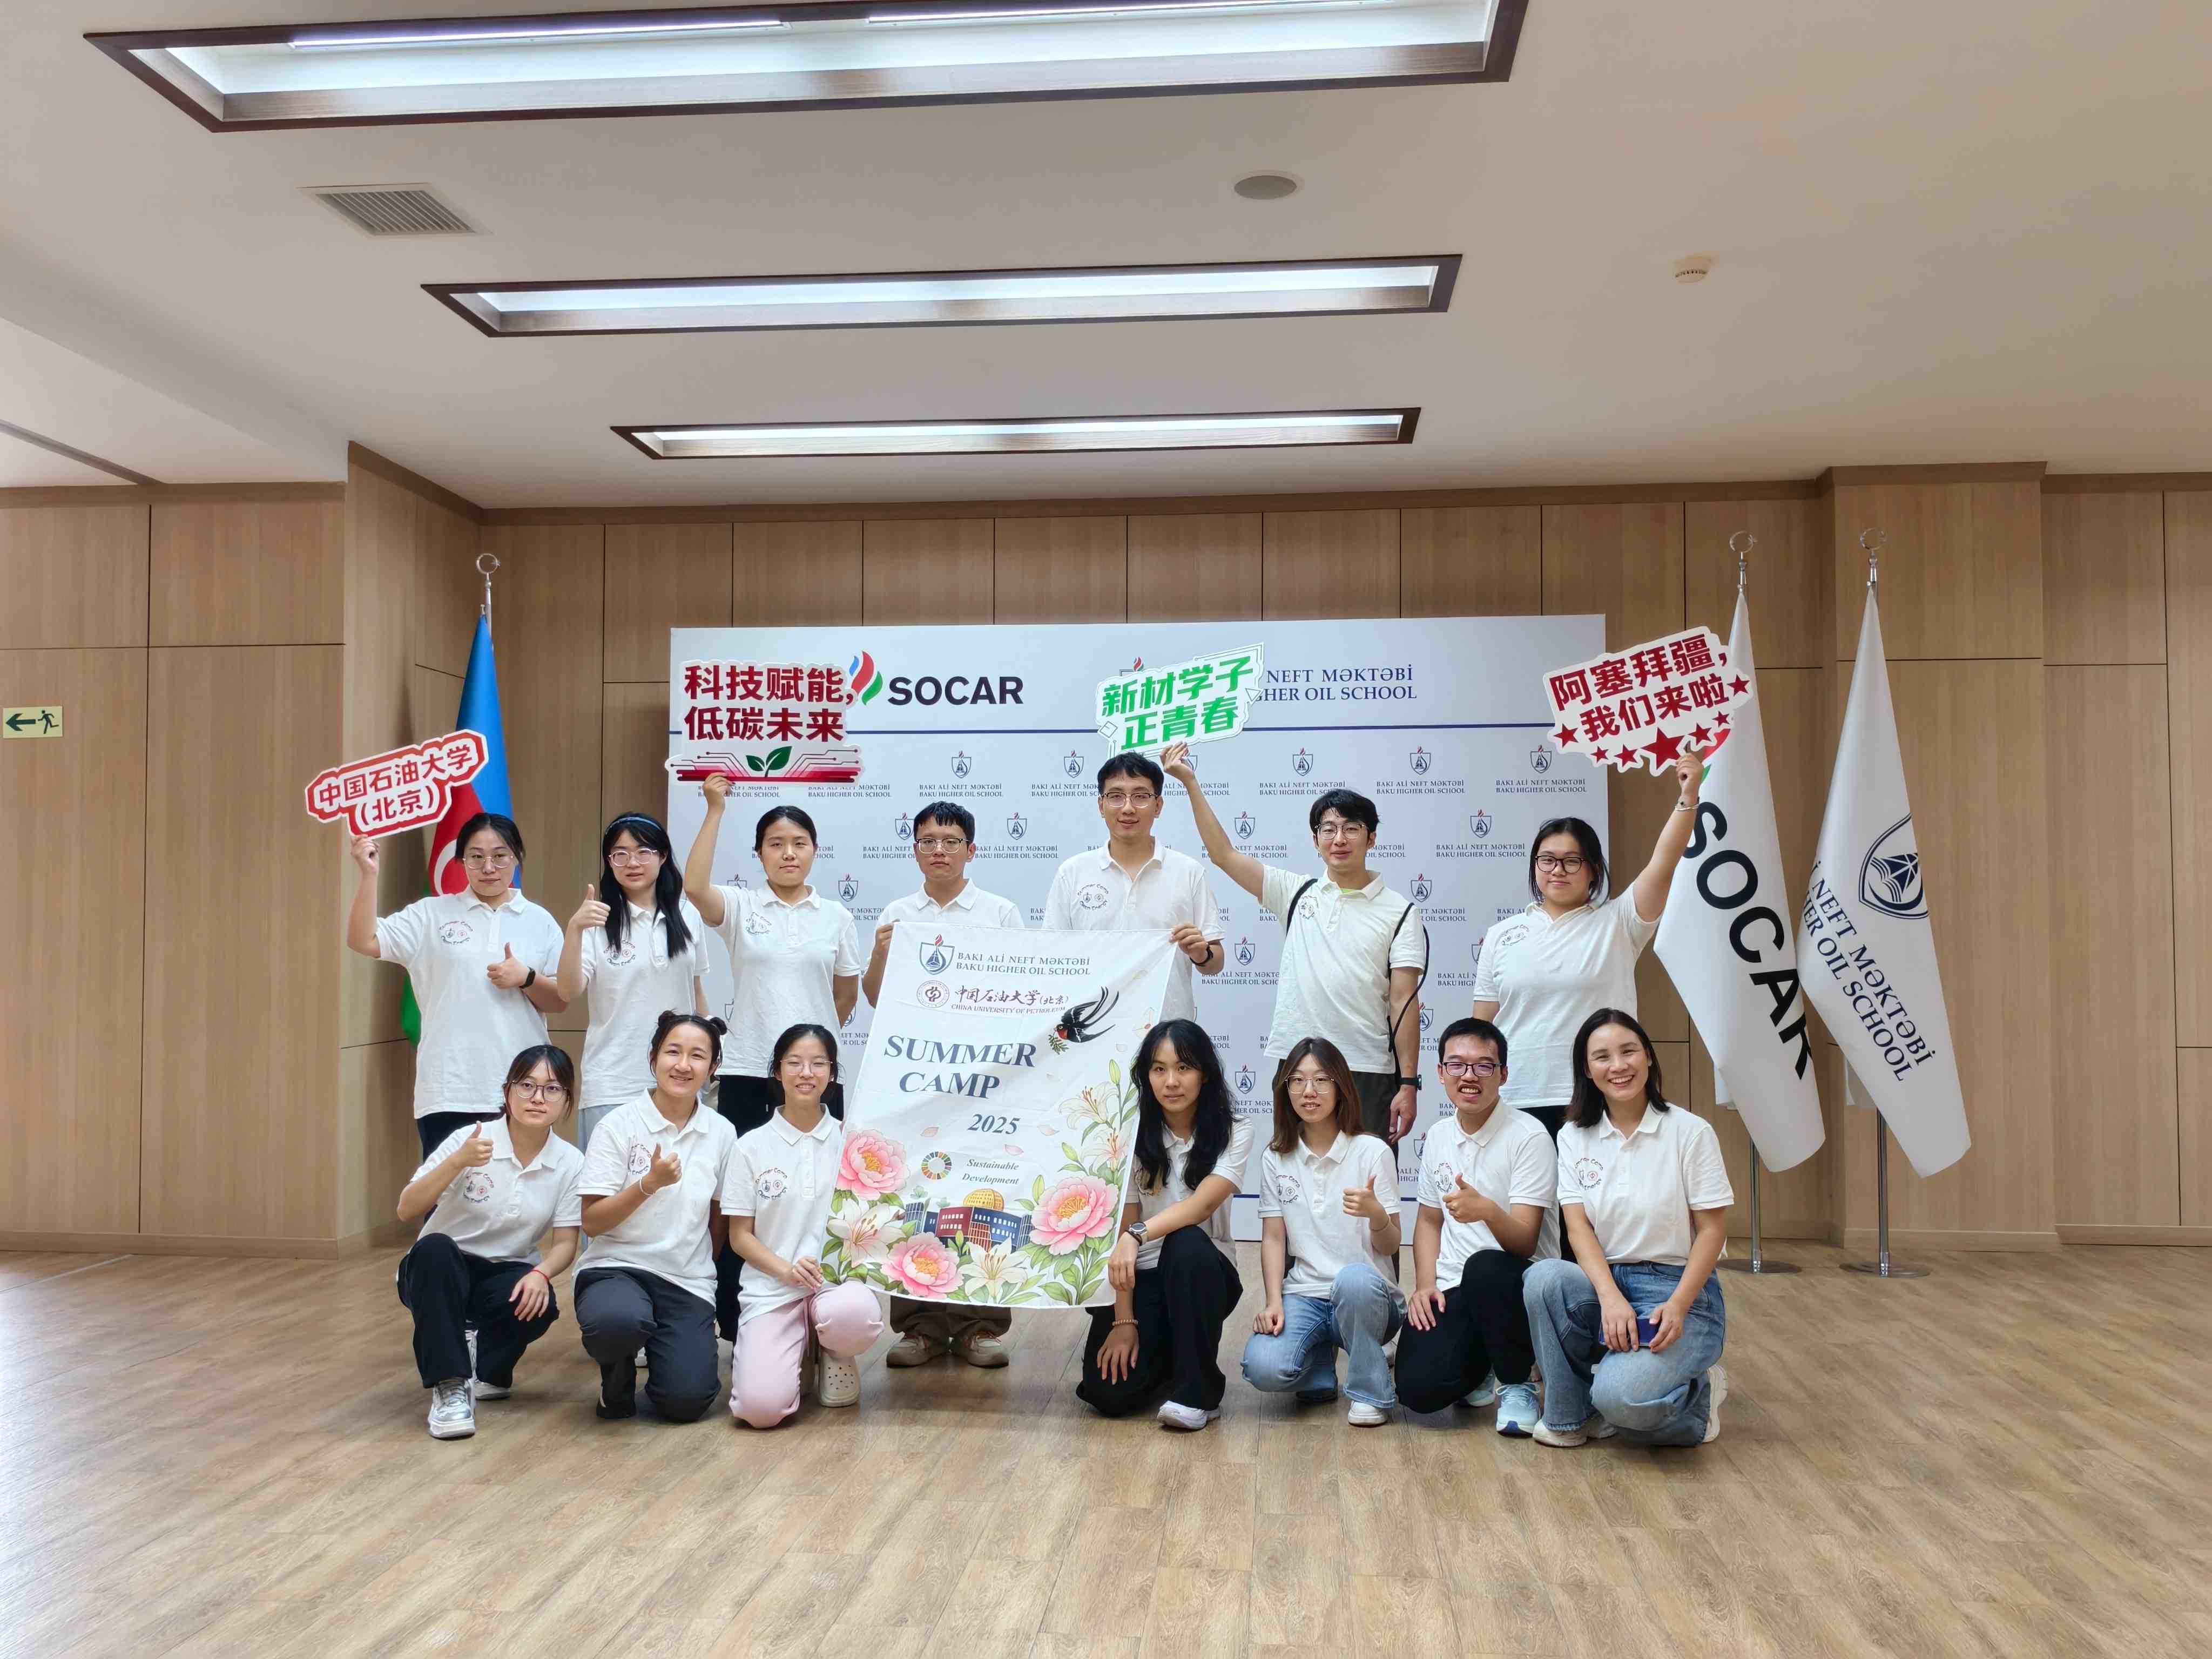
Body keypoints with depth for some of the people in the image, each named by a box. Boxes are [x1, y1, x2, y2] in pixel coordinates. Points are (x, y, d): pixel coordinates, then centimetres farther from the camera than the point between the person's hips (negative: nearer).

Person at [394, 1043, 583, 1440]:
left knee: (539, 1304, -32)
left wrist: (541, 1274, -28)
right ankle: (449, 1385, -25)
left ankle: (484, 1367, 3)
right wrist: (457, 1163, -38)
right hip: (441, 1271, -2)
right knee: (435, 1248, -36)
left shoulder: (570, 1162, -9)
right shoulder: (469, 1139, -17)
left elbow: (566, 1243, -6)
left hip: (505, 1275, 2)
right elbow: (406, 1211, -22)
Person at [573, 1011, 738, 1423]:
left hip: (688, 1281, 2)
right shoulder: (619, 1125, -6)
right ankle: (618, 1374, -1)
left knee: (685, 1401, -18)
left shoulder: (721, 1133, 3)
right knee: (619, 1321, -38)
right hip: (616, 1267, -2)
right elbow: (592, 1223, -10)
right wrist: (650, 1183, -22)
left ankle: (658, 1351, 18)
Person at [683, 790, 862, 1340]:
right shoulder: (740, 907, 1)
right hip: (747, 1075, -1)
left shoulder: (836, 917, 7)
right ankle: (733, 1325, 15)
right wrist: (715, 810, -21)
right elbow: (694, 887, -20)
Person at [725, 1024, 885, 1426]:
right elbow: (740, 1236, 3)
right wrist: (785, 1269, -14)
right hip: (771, 1289, -1)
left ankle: (833, 1355, 2)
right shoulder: (753, 1147, 3)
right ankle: (799, 1351, 12)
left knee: (854, 1316, -37)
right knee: (762, 1406, -25)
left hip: (836, 1279, 1)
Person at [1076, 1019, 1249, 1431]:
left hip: (1202, 1274, -1)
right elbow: (1122, 1227, -10)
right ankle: (1160, 1353, 16)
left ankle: (1197, 1392, -21)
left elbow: (1202, 1204, -24)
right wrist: (1123, 1321, -16)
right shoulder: (1132, 1134, -6)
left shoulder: (1233, 1133, -8)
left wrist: (1138, 1235, -40)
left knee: (1186, 1244, -37)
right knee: (1109, 1392, -21)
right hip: (1141, 1278, 1)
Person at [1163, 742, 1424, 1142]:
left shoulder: (1400, 912, 1)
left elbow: (1405, 1002, -3)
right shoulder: (1296, 893, 9)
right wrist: (1191, 783, 1)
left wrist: (1408, 1083, -9)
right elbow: (1224, 854, 6)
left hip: (1368, 1072, -2)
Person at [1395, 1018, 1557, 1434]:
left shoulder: (1529, 1137, -12)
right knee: (1419, 1389, -21)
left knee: (1485, 1267, -40)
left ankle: (1517, 1383, -12)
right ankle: (1483, 1367, 16)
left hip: (1517, 1282, -4)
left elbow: (1524, 1243, -18)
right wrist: (1424, 1285, 4)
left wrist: (1487, 1211, -40)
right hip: (1452, 1290, 4)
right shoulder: (1438, 1136, 8)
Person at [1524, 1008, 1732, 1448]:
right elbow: (1578, 1227, -5)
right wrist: (1611, 1296, -23)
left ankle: (1697, 1396, 6)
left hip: (1679, 1291, -4)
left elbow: (1712, 1230, -6)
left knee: (1621, 1398, -30)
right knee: (1543, 1277, -30)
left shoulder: (1690, 1132, -6)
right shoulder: (1575, 1137, 4)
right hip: (1603, 1281, 4)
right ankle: (1570, 1416, -8)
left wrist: (1677, 1306, -20)